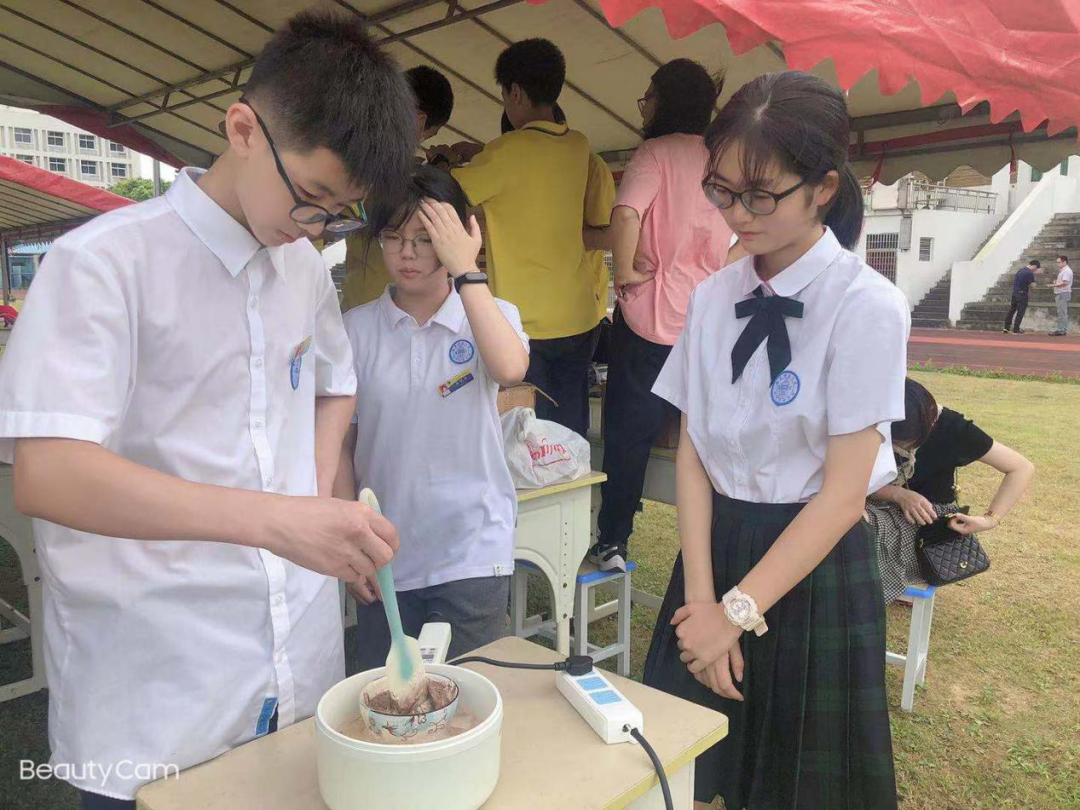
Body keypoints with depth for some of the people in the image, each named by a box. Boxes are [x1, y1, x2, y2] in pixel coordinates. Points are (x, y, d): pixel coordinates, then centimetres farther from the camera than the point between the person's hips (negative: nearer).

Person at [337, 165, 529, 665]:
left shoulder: (490, 315, 0)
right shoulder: (357, 329, 0)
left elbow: (510, 368, -24)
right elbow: (341, 443, 4)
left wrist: (464, 270, -19)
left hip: (472, 552, -1)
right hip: (384, 555, 2)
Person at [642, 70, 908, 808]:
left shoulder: (866, 306, -15)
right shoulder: (713, 298, 0)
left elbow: (843, 493, -15)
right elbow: (693, 451, 0)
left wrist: (739, 611, -13)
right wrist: (701, 596, -8)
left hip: (814, 569, -4)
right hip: (716, 547, 5)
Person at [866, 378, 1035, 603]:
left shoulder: (951, 427, -17)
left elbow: (1023, 468, -11)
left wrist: (991, 520, -19)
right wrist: (899, 494, -28)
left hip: (930, 523, -3)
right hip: (882, 506, 3)